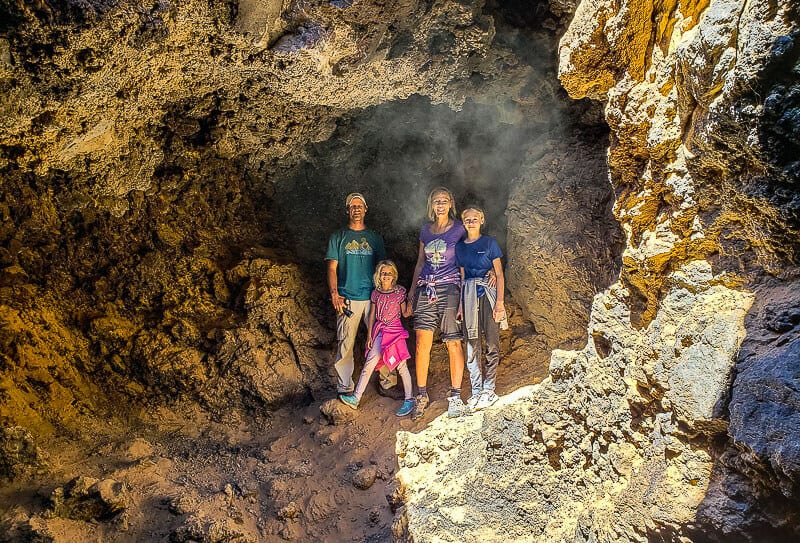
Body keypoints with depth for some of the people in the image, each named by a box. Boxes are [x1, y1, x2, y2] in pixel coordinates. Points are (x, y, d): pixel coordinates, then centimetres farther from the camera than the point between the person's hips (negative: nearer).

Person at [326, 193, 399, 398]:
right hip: (347, 300, -2)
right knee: (346, 344, -1)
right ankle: (345, 388, 9)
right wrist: (334, 294, -8)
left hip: (374, 298, 2)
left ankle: (387, 383, 12)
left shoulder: (375, 237, 15)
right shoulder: (338, 237, 9)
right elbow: (332, 268, 4)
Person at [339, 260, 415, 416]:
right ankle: (356, 398, -6)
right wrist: (369, 335, 7)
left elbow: (405, 313, 6)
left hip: (395, 330, -2)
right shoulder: (376, 293, 6)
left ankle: (409, 399, 8)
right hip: (380, 331, 2)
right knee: (370, 361, -7)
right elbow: (372, 315, 10)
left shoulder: (400, 292, -1)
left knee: (401, 365, -2)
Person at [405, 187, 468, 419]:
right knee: (422, 341, -3)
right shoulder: (425, 230, 16)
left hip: (449, 288, -4)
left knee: (453, 343, -2)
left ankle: (455, 396, 8)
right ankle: (421, 395, 8)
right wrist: (411, 293, 17)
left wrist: (463, 295, -9)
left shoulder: (459, 229, 3)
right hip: (425, 288, 4)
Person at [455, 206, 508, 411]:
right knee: (472, 346, 2)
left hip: (488, 295, -3)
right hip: (469, 297, 3)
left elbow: (499, 274, -1)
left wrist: (499, 301, -9)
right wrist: (460, 303, 9)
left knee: (492, 344, -1)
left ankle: (488, 390, 7)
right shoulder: (460, 247, 11)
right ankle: (476, 390, 9)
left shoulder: (489, 243, 1)